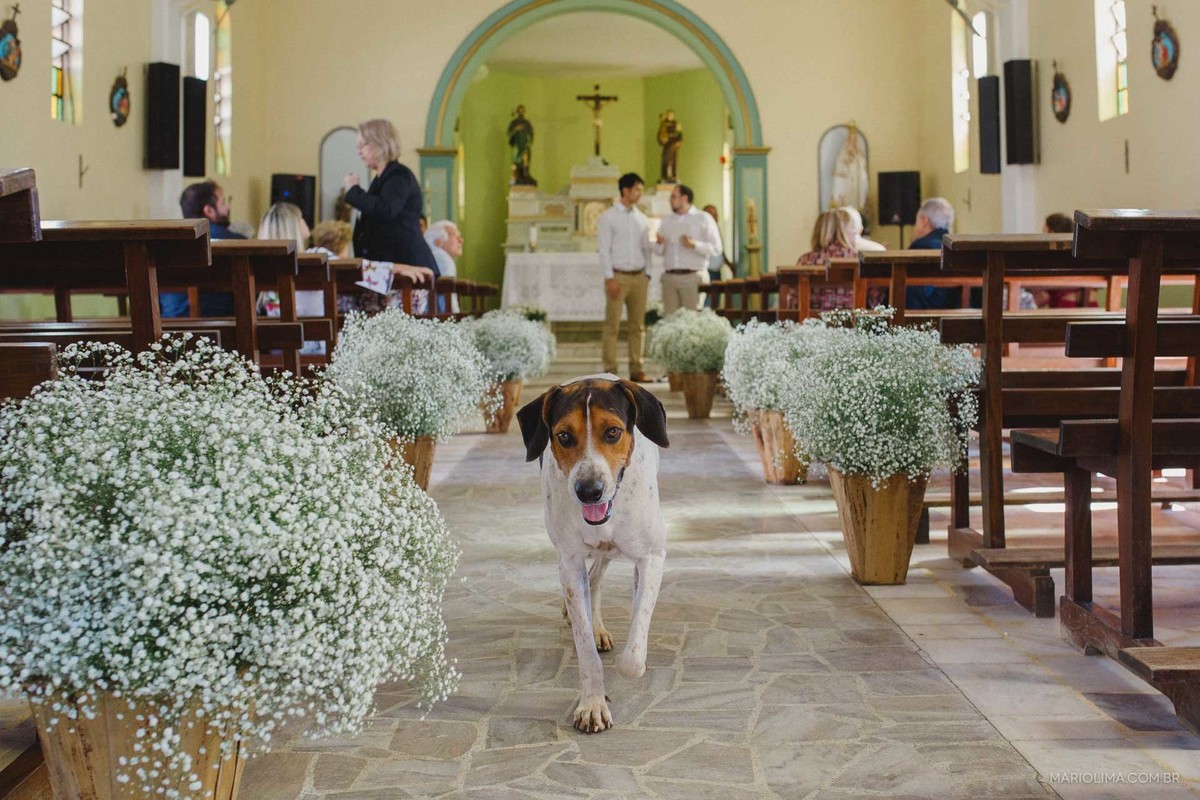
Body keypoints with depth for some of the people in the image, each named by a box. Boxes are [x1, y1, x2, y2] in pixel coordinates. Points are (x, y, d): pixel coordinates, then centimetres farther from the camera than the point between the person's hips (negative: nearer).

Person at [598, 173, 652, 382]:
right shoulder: (609, 217, -2)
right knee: (612, 325, -5)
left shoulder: (642, 218, 12)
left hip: (639, 276, 5)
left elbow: (646, 248, 15)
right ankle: (610, 370, -2)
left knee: (638, 325, 6)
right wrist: (610, 277, -13)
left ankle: (637, 369, 11)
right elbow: (604, 249, -6)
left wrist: (647, 274, 7)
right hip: (618, 276, -5)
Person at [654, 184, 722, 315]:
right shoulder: (667, 222, 17)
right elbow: (658, 251, 17)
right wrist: (659, 243, -5)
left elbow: (716, 249, -4)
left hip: (692, 277, -4)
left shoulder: (703, 219, 4)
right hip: (669, 277, 4)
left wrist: (694, 245, -18)